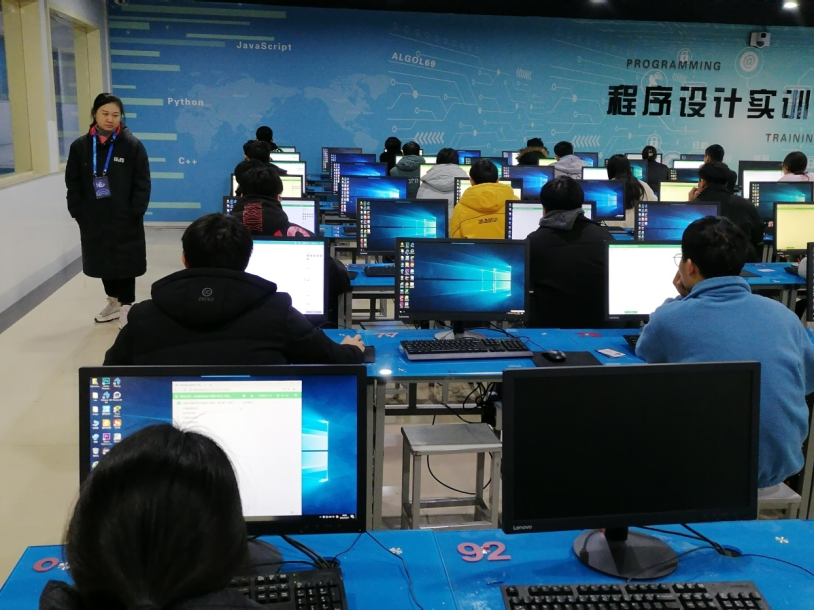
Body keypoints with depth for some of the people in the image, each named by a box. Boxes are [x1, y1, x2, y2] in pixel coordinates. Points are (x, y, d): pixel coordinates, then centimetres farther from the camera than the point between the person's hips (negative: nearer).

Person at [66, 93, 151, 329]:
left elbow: (142, 184, -6)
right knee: (103, 261, 16)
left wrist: (135, 213, -13)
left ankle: (126, 306, 14)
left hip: (125, 219, -4)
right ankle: (114, 302, 33)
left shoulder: (132, 145, -6)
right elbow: (73, 184, 6)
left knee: (125, 263, 3)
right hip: (94, 219, 4)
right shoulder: (80, 146, 2)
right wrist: (78, 211, -3)